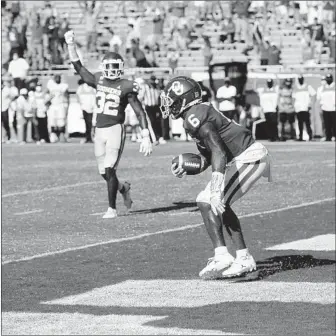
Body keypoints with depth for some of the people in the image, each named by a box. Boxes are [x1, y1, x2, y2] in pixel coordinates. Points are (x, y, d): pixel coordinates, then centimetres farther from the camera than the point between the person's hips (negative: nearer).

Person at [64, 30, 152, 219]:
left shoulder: (126, 87, -5)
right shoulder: (99, 81, 8)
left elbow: (140, 113, -4)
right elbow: (78, 67, 10)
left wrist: (146, 138, -11)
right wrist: (71, 45, -1)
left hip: (115, 129, -5)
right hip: (100, 130, 5)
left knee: (109, 170, -12)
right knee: (104, 173, 9)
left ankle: (112, 208, -1)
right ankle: (123, 188, 40)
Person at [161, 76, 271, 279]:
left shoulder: (195, 117, -15)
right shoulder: (201, 112, 17)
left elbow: (218, 152, -25)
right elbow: (208, 157, 23)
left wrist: (216, 190, -31)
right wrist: (185, 169, 9)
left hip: (247, 159, -11)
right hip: (250, 156, 11)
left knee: (207, 202, -13)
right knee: (220, 206, 21)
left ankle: (222, 257, -19)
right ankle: (244, 259, 25)